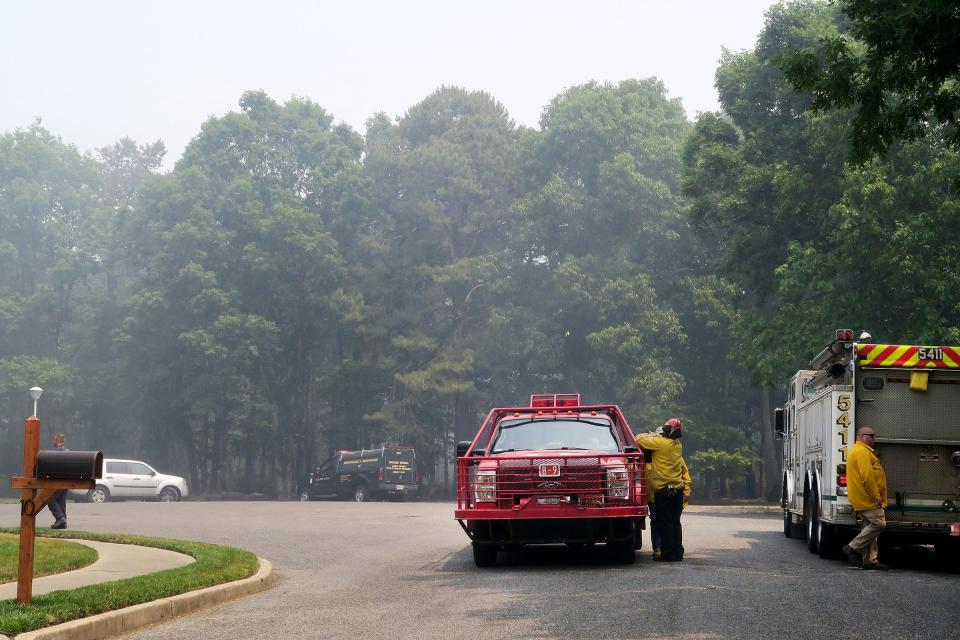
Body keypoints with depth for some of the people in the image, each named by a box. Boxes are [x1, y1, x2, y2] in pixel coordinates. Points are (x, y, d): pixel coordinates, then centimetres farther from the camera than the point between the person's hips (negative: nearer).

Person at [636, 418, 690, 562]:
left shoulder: (660, 443, -12)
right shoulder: (678, 446, 9)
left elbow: (639, 440, -6)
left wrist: (651, 435, 7)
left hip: (663, 491, -6)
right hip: (678, 490, 6)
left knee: (665, 523, -2)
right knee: (675, 522, 11)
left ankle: (668, 554, -2)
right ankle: (678, 553, 14)